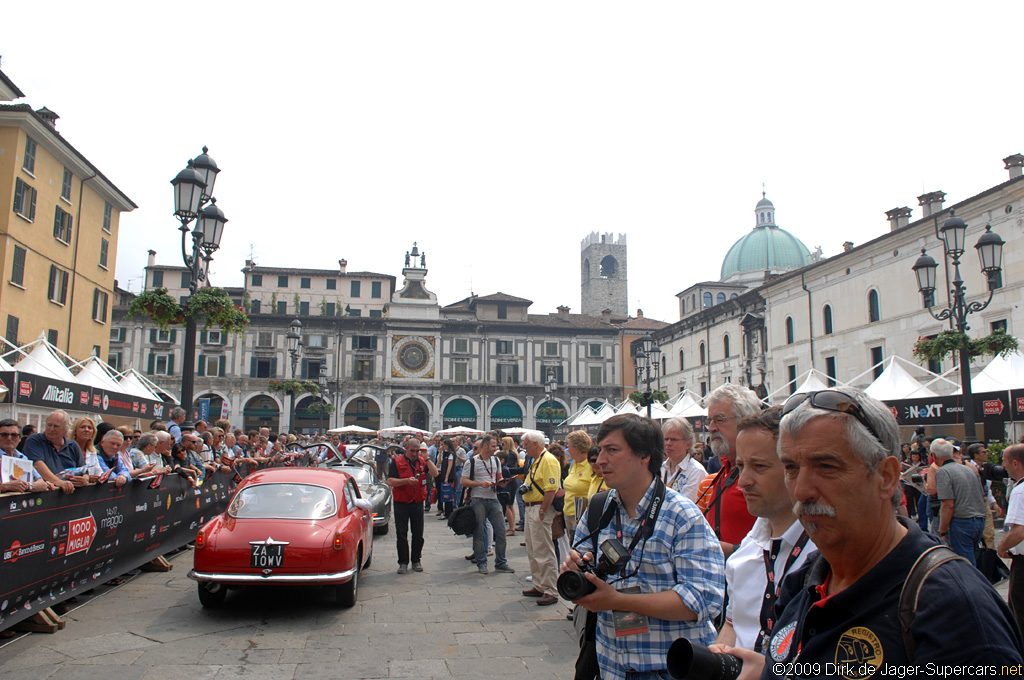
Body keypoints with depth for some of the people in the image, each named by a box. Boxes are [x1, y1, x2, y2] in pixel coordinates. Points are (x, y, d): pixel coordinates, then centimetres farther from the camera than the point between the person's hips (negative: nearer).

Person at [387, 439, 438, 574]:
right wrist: (407, 481, -22)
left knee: (418, 534, 7)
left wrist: (426, 458, -12)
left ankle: (416, 560, 20)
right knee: (401, 534, 2)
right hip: (401, 502, -2)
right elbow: (390, 482, -9)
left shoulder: (422, 462, 7)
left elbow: (435, 474, -8)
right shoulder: (397, 462, -2)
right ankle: (403, 562, 11)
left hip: (418, 502, 2)